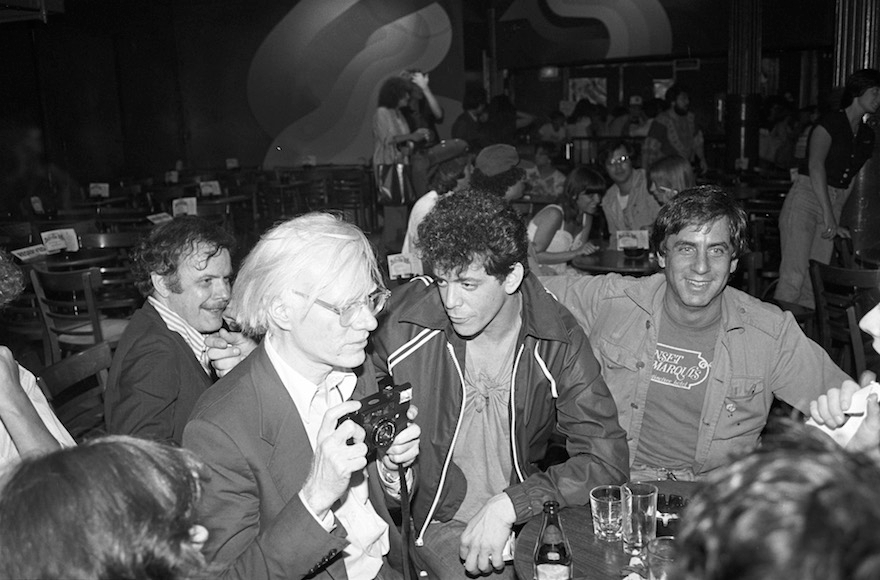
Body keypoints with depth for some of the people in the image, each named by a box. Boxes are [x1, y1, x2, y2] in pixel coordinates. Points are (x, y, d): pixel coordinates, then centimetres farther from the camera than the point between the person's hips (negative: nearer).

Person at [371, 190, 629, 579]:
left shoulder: (557, 341, -9)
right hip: (425, 526, -2)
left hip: (521, 523, 3)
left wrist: (508, 505, -20)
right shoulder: (404, 325, -10)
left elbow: (606, 460, -11)